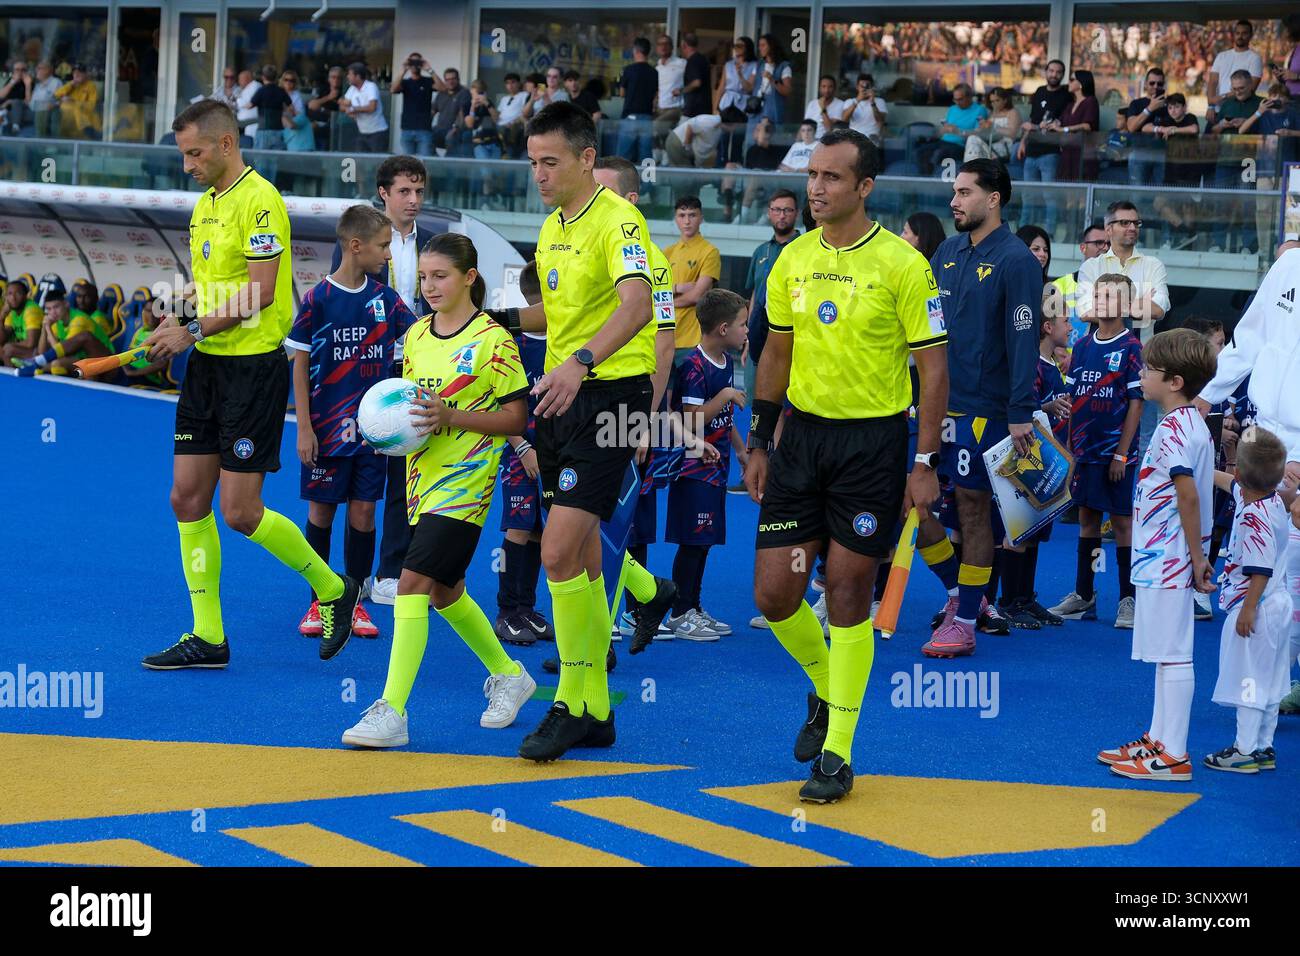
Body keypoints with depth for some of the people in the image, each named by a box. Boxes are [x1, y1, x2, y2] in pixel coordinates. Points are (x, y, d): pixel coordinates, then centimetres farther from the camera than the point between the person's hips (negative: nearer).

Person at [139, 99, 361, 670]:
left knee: (240, 511, -7)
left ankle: (333, 590, 14)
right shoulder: (204, 205, 15)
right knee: (187, 498, 5)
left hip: (254, 366, -9)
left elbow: (259, 292, -19)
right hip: (208, 366, 9)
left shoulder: (259, 200, -13)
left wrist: (194, 331, -16)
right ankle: (207, 637, 13)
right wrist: (174, 326, 4)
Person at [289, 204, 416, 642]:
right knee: (321, 511, 4)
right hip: (327, 427, -3)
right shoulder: (318, 299, -8)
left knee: (363, 512, 5)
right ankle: (317, 604, 16)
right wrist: (304, 428, -9)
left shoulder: (385, 298, 4)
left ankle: (355, 604, 15)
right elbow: (300, 366, -5)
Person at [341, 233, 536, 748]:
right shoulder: (416, 336, 11)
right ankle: (508, 675, 38)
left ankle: (392, 711, -19)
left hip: (465, 479, -8)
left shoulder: (493, 340, -8)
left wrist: (449, 416, -19)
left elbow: (515, 418, -8)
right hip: (423, 475, 8)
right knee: (444, 591, 16)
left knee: (414, 581, -18)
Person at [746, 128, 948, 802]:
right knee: (772, 593, 2)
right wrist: (758, 443, 13)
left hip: (873, 442, -5)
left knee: (848, 594, -1)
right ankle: (825, 689, 31)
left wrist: (925, 463, -11)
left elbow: (933, 367, -7)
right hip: (802, 436, 5)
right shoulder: (793, 260, 6)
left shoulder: (901, 264, -9)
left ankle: (837, 752, 10)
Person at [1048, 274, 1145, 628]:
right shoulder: (1081, 347, 8)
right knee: (1087, 517, 12)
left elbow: (1136, 403, -9)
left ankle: (1128, 599, 6)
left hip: (1115, 452, -5)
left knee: (1122, 520, 0)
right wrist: (1069, 447, 8)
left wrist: (1121, 453, -12)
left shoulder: (1131, 348, -7)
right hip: (1084, 450, 5)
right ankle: (1083, 595, 20)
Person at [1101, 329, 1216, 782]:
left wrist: (1196, 556, -18)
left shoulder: (1173, 429, -18)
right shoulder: (1192, 425, 13)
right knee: (1166, 653, 16)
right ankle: (1158, 740, 25)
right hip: (1162, 558, 11)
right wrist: (1197, 555, 19)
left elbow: (1189, 494, -24)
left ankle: (1173, 756, -2)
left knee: (1172, 653, -6)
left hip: (1165, 559, -11)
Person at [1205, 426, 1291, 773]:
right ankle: (1264, 747, 24)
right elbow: (1229, 483, 26)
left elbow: (1260, 570, -25)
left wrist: (1248, 610, -21)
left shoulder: (1254, 517, -24)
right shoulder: (1271, 500, 5)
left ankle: (1245, 750, 3)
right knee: (1268, 682, 15)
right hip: (1276, 604, 10)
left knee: (1249, 679, -3)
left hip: (1256, 607, -10)